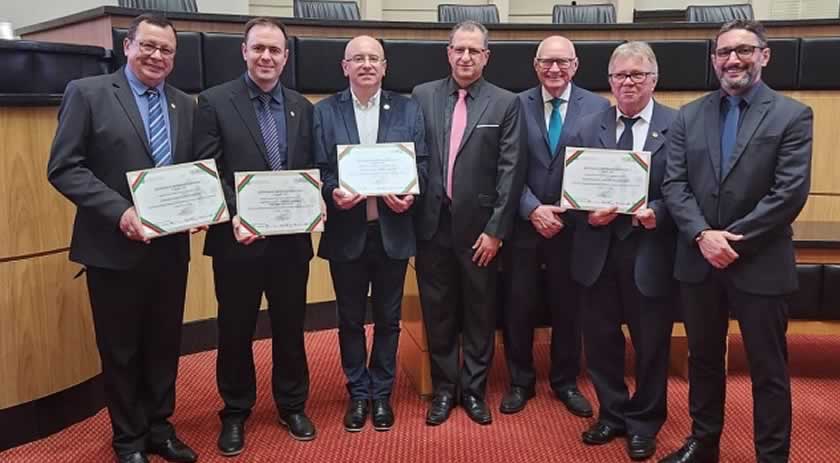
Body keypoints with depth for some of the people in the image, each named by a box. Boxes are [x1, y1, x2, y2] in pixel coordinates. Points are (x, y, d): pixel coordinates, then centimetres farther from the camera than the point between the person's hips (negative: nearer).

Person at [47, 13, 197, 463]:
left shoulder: (184, 105, 10)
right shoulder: (87, 93, -5)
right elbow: (63, 167, -10)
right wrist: (119, 210, -21)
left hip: (171, 246, 4)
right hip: (114, 247, -4)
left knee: (165, 344, 15)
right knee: (120, 349, 10)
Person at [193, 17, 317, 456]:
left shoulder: (302, 107, 9)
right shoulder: (214, 101, -3)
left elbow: (311, 171, 10)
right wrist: (233, 217, -21)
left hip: (291, 238, 3)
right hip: (238, 240, -3)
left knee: (290, 327, 15)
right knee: (235, 331, 11)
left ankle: (292, 405, 33)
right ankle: (235, 413, 30)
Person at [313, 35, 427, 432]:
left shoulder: (408, 110, 4)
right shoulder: (324, 112, 2)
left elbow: (421, 164, 2)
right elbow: (317, 169, -2)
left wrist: (409, 195, -16)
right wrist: (333, 194, -21)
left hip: (392, 231, 1)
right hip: (346, 232, 0)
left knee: (388, 319, 11)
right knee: (350, 320, 12)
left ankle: (381, 393, 28)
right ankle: (358, 393, 28)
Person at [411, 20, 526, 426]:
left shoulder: (505, 103, -1)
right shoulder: (422, 96, 5)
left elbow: (511, 170, -4)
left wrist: (496, 229, -8)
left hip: (479, 227, -1)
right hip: (432, 224, 2)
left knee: (479, 313, 10)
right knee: (437, 312, 11)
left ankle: (474, 389, 26)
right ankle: (444, 388, 27)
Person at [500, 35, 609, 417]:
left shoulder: (598, 107, 0)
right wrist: (533, 209, -15)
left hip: (574, 225, 0)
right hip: (524, 224, 0)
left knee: (568, 307, 12)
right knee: (518, 307, 9)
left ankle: (565, 381, 31)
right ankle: (520, 381, 28)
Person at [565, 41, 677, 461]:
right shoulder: (587, 128, 6)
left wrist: (656, 212, -23)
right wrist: (588, 212, -15)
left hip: (650, 252, -2)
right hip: (598, 251, 3)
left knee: (651, 344, 11)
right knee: (600, 340, 14)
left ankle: (643, 423, 32)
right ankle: (612, 414, 36)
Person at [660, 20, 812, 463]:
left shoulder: (792, 115, -4)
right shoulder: (689, 115, 7)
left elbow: (790, 193, -12)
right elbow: (674, 184, 0)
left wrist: (733, 239, -16)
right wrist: (702, 235, -15)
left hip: (760, 264, -3)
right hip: (699, 261, 4)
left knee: (768, 369, 8)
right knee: (703, 358, 17)